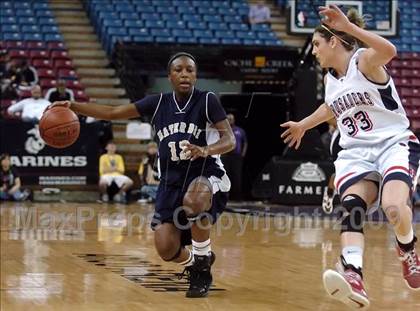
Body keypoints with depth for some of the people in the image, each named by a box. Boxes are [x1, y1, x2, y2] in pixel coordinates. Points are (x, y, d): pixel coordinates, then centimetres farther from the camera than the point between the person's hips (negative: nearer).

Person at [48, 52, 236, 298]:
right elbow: (112, 113, 3)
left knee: (194, 201, -40)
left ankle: (203, 265, -16)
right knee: (166, 249, -12)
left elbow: (229, 140, -14)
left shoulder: (207, 101, -7)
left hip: (206, 175, -4)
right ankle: (194, 264, 26)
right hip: (172, 181, 4)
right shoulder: (158, 103, 3)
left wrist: (205, 150, -35)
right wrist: (72, 106, -7)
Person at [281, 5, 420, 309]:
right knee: (352, 206, -26)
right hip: (356, 153, 6)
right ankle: (353, 275, -48)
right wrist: (304, 125, 52)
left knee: (394, 208, -32)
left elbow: (389, 51, -34)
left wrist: (350, 27, -42)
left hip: (395, 144, -6)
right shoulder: (331, 80, 15)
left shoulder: (364, 61, -9)